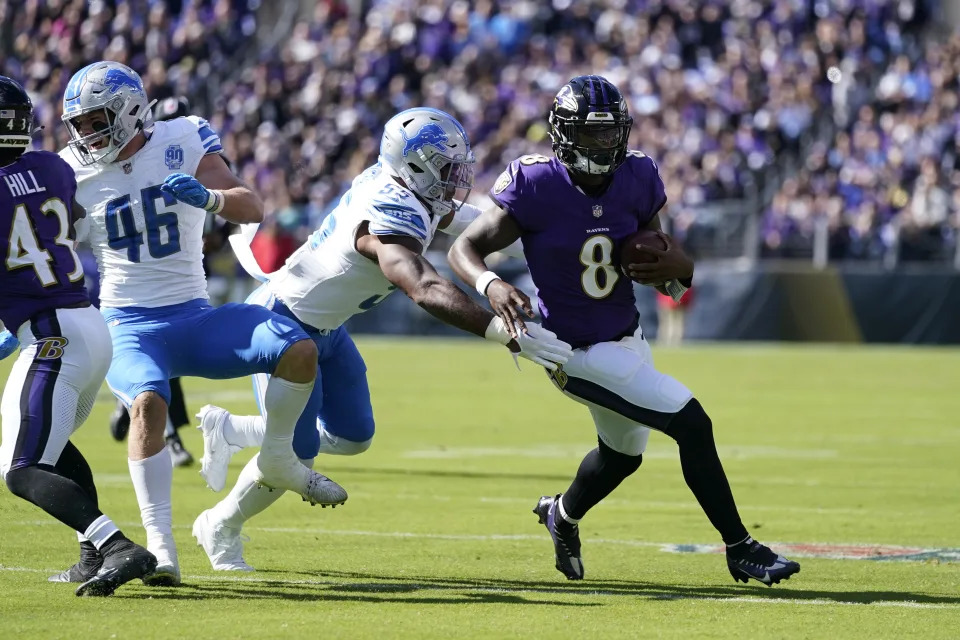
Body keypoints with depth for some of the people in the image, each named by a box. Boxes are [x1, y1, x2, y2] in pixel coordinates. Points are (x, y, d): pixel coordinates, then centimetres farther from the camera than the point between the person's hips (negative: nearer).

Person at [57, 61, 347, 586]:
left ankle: (278, 461, 7)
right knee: (147, 402, -33)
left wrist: (209, 197, -31)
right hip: (128, 325, -1)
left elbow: (252, 208, -11)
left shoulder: (182, 144, -2)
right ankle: (159, 546, -32)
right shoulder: (73, 174, 2)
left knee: (298, 350, -20)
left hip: (194, 317, 1)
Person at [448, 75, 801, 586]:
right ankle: (740, 550, -4)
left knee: (623, 455, 29)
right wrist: (490, 285, -38)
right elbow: (465, 248, -17)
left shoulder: (637, 180, -6)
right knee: (693, 425, -17)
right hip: (581, 353, -7)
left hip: (627, 337, 7)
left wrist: (678, 268, -19)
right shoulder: (536, 186, -21)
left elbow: (655, 267, 5)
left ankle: (562, 513, 60)